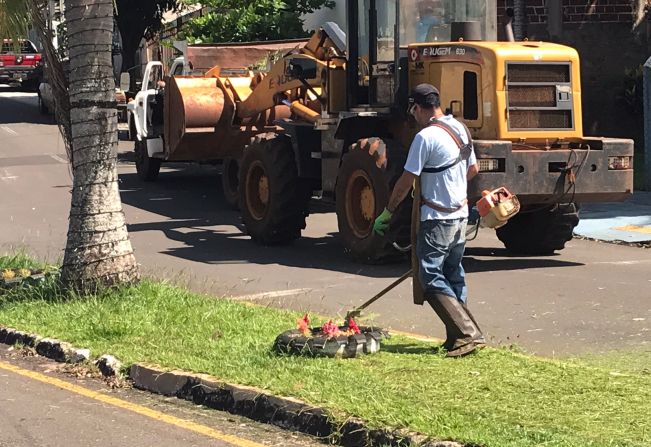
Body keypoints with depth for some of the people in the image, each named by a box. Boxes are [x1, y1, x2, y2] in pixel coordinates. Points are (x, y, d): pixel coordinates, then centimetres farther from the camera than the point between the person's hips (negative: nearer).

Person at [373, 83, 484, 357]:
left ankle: (468, 334, -15)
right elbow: (473, 169, 20)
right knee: (453, 277, 15)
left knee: (432, 279, -7)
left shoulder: (426, 137, -17)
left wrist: (387, 213, -4)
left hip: (437, 220, -9)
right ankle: (457, 336, 16)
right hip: (460, 216, 9)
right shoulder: (461, 130, 9)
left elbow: (406, 181, -14)